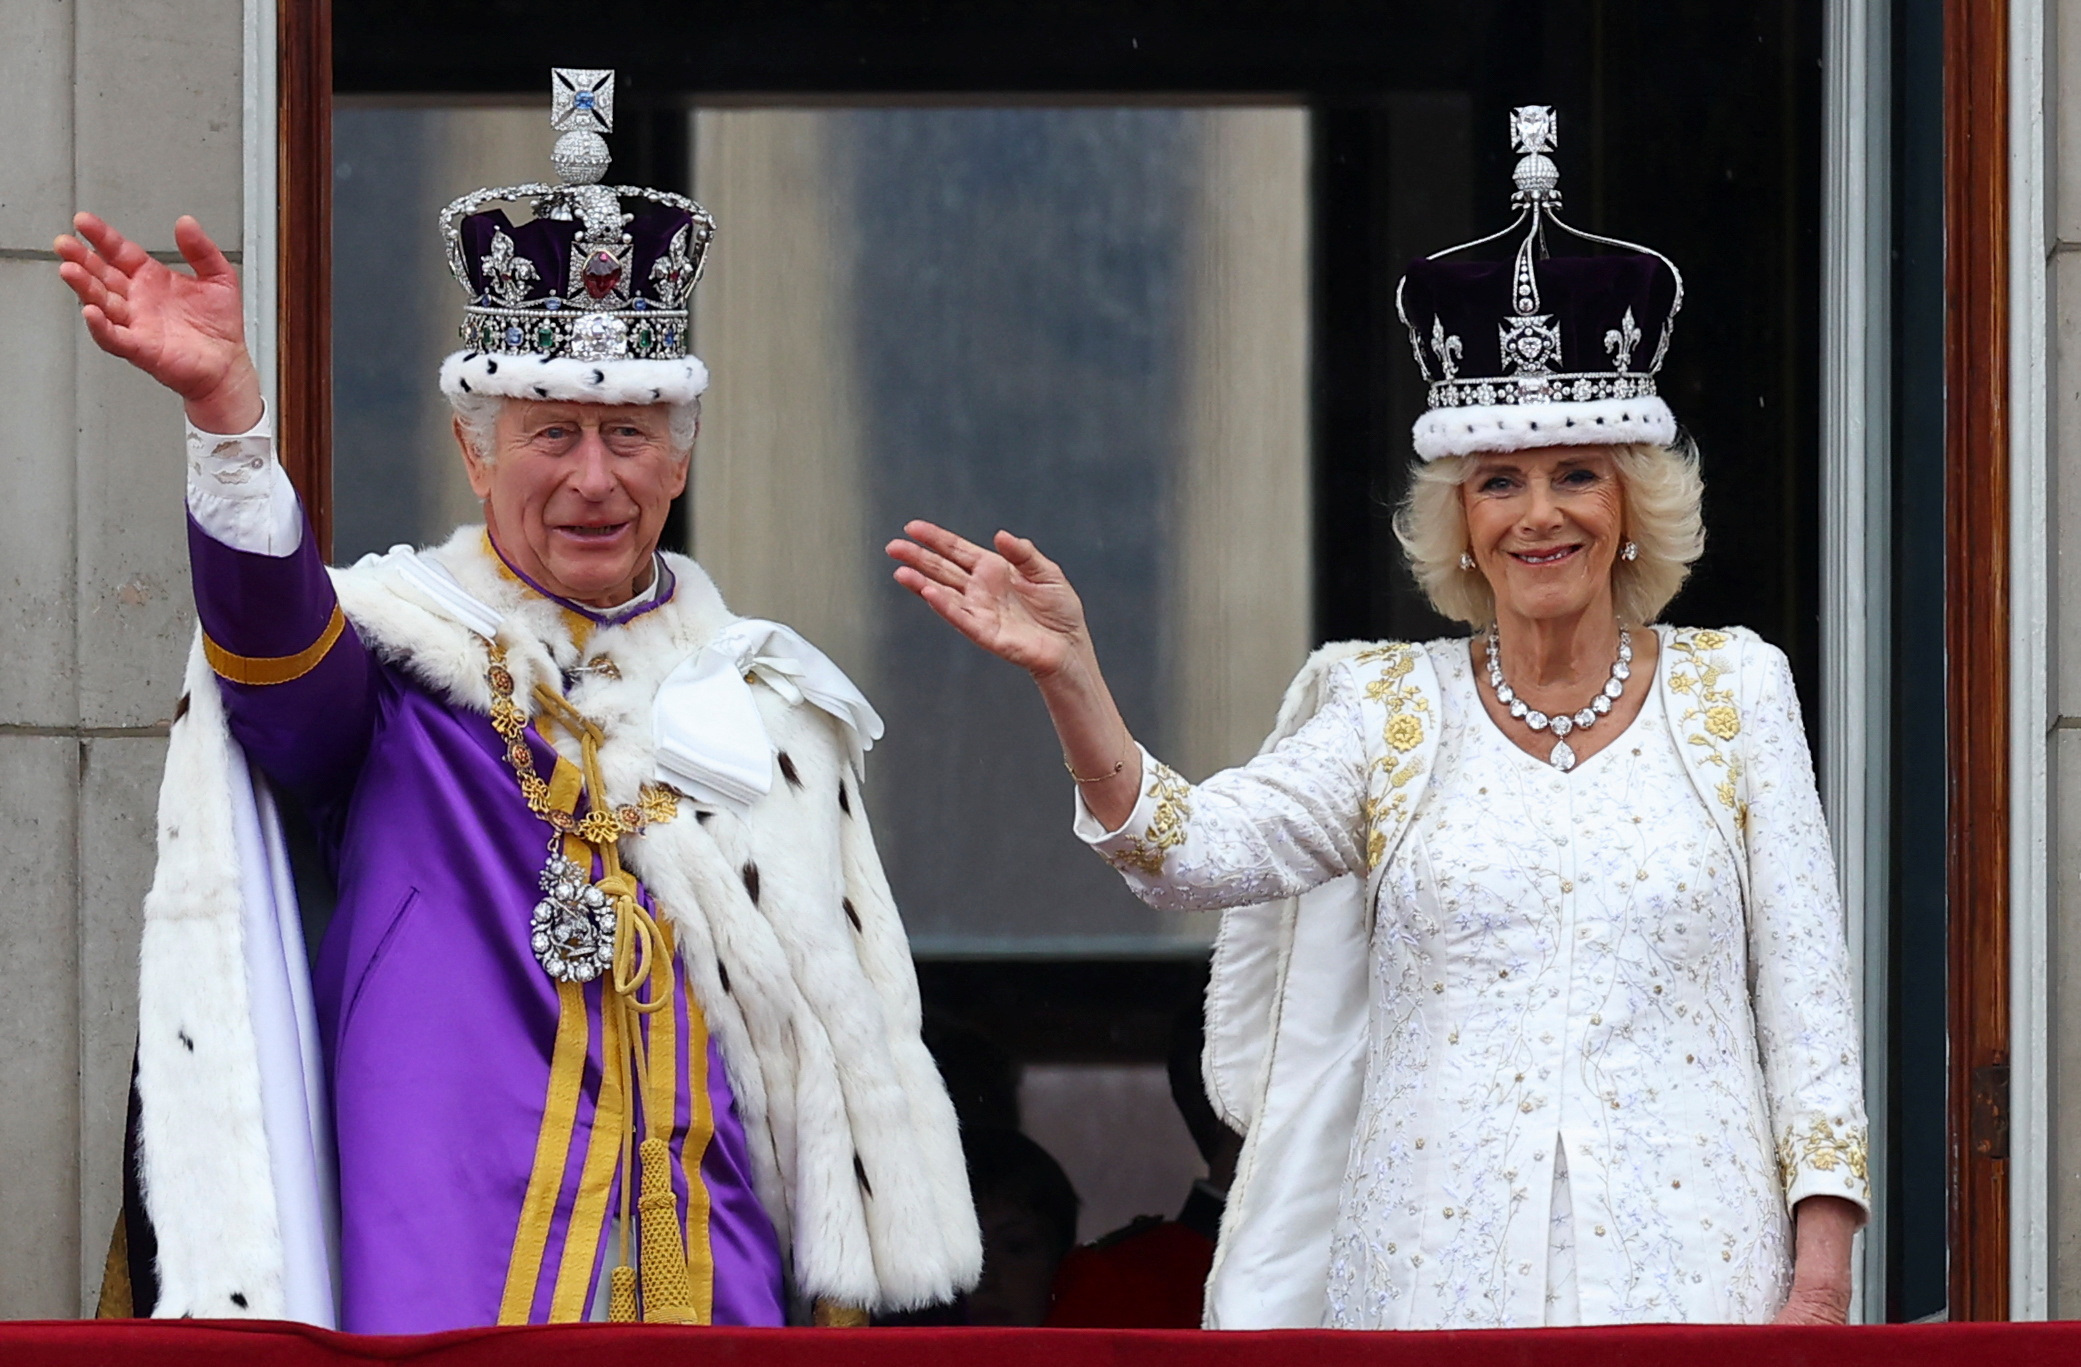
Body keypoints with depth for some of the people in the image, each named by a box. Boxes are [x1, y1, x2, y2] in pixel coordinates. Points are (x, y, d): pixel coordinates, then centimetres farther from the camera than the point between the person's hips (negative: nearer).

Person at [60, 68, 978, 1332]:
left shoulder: (763, 697, 14)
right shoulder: (398, 659, 2)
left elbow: (844, 1025, 17)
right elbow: (276, 641, -22)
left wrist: (844, 1298, 12)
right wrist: (227, 408, -40)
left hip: (717, 1291, 4)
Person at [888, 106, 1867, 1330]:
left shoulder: (1732, 691, 8)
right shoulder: (1390, 711, 9)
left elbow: (1806, 991, 6)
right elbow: (1191, 850, -7)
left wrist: (1821, 1271, -2)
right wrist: (1068, 675, -22)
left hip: (1687, 1265, 0)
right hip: (1440, 1268, 1)